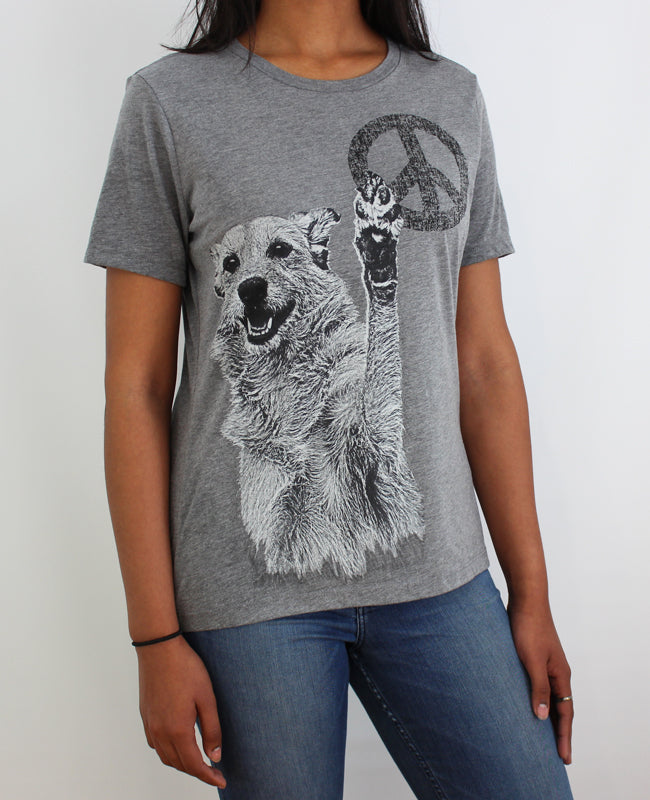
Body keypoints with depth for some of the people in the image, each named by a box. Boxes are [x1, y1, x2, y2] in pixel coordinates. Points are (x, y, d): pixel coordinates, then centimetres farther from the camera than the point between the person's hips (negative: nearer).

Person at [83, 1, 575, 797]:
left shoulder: (452, 98, 8)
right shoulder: (170, 100, -1)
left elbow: (485, 362, 7)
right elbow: (136, 385, -3)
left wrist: (531, 595, 6)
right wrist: (156, 637, -5)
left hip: (436, 578, 3)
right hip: (250, 587, -2)